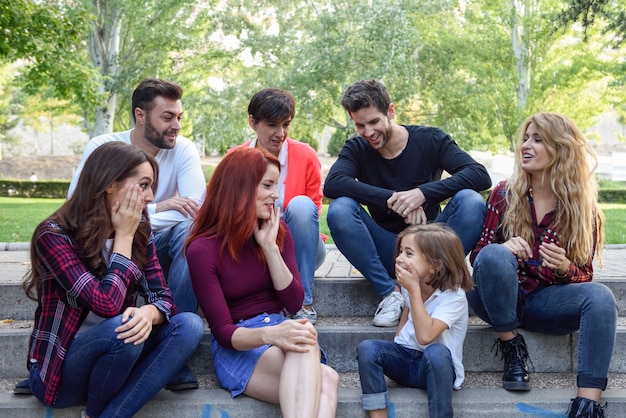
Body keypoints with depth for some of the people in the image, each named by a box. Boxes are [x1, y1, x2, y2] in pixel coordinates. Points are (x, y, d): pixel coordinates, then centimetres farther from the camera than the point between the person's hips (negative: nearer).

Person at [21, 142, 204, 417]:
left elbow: (163, 298, -4)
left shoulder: (140, 231, 0)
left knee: (189, 325, -18)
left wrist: (148, 313, -28)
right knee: (119, 329, -35)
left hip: (115, 358, 5)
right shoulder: (53, 236, -19)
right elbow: (108, 305, -28)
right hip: (58, 371, -5)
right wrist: (123, 236, -19)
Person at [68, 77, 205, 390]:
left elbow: (195, 208, -20)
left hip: (159, 248, 2)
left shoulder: (184, 150, -4)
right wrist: (157, 208, -25)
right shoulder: (101, 148, -7)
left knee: (190, 229, -31)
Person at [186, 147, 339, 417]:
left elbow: (294, 304, -1)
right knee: (325, 380, -35)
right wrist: (267, 334, -35)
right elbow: (223, 331, -13)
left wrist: (269, 246, -10)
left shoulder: (278, 232, 6)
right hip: (237, 346, -4)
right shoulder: (203, 249, -9)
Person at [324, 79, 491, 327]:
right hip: (388, 253, 1)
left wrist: (423, 193, -30)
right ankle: (390, 293, -19)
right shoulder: (357, 149, -1)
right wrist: (392, 199, -30)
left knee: (471, 201, -27)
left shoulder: (430, 140, -4)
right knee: (339, 209, -24)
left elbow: (480, 176, -18)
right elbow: (332, 184, -21)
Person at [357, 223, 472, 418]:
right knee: (367, 348, -21)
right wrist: (397, 339, 10)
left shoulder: (454, 296, -20)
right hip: (406, 360, 6)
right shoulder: (410, 285, 1)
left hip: (438, 366, -5)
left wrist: (414, 289, -30)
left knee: (436, 352, -39)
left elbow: (425, 336, -33)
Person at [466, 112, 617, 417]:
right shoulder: (505, 194, -3)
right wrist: (502, 248, -27)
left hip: (544, 302, 1)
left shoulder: (582, 208, -1)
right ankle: (512, 348, -16)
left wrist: (565, 268, -23)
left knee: (600, 297, -28)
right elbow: (477, 254, -3)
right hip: (497, 298, -1)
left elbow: (584, 276, 2)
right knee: (495, 256, -33)